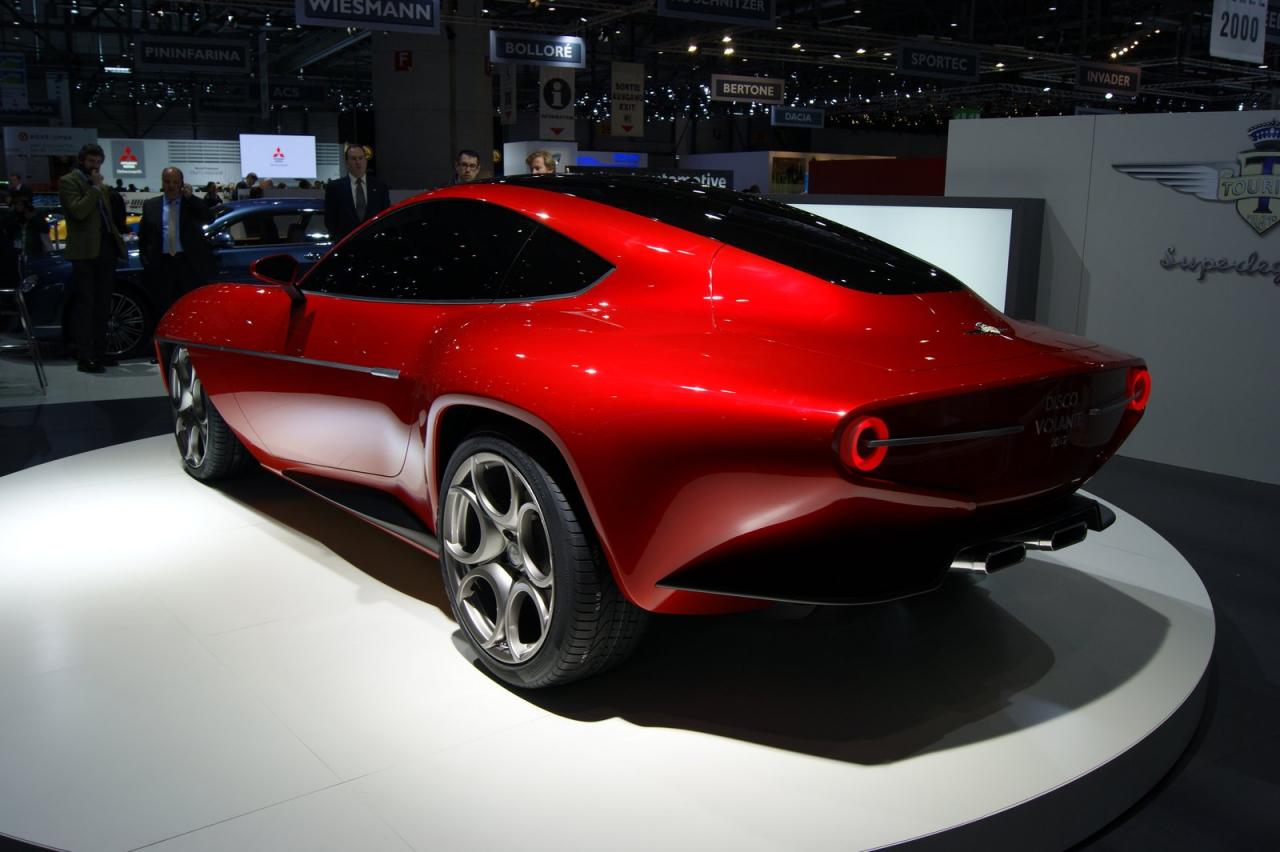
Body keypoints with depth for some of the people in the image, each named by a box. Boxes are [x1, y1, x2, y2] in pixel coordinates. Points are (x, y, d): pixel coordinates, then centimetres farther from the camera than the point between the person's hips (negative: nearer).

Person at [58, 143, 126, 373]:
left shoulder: (98, 184, 22)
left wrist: (117, 240, 14)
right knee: (85, 305, -7)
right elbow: (78, 210, -17)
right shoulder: (68, 181, -2)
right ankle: (85, 358, -7)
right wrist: (95, 188, -10)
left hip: (106, 249, 8)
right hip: (85, 251, -8)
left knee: (102, 305, 10)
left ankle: (99, 352, 17)